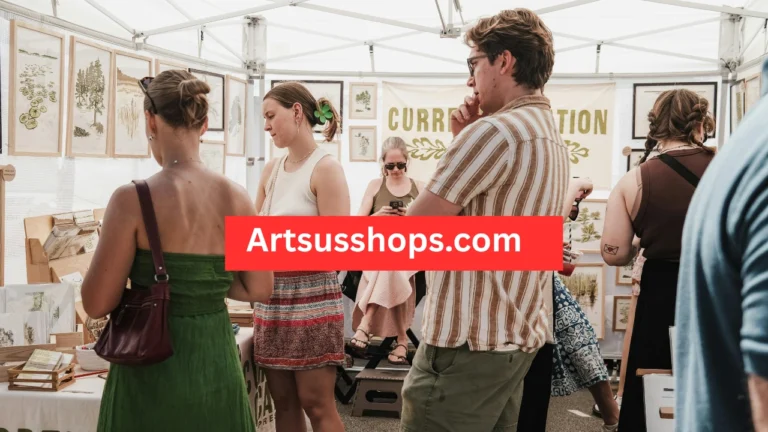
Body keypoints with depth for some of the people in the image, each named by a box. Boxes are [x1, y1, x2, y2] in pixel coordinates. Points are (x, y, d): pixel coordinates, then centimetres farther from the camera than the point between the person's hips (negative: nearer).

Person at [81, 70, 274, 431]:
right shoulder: (236, 198, -4)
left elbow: (96, 304, -12)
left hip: (152, 371, -3)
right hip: (217, 366, 4)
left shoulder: (133, 200, -16)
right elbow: (259, 290, 3)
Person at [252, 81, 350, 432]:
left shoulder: (325, 168, -9)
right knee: (283, 400, 12)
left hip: (311, 296, -7)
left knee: (316, 403, -1)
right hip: (272, 295, 7)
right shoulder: (271, 170, 11)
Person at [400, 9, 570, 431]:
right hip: (518, 338, 10)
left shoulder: (494, 131, -17)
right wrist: (465, 142, 7)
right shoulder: (554, 142, 14)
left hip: (467, 345, -10)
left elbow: (415, 226, -14)